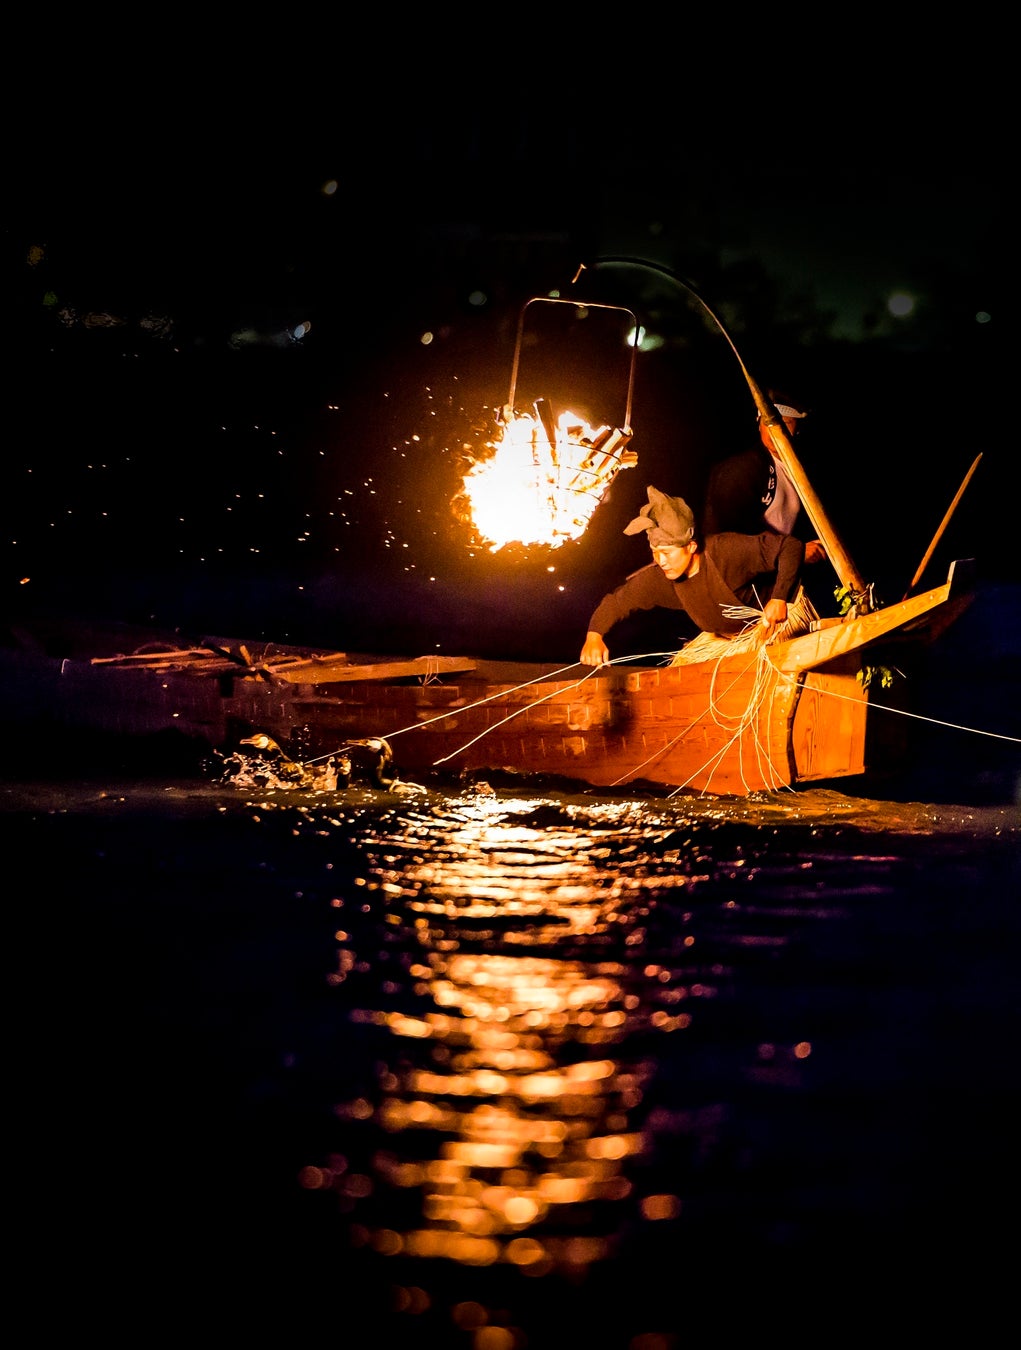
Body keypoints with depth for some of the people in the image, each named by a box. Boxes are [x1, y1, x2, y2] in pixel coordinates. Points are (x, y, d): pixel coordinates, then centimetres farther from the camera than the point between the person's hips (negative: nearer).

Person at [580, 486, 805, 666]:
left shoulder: (727, 551, -36)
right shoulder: (657, 578, -19)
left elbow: (791, 546, -34)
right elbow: (616, 601, -6)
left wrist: (779, 600, -45)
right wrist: (594, 635, -26)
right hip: (723, 638, 6)